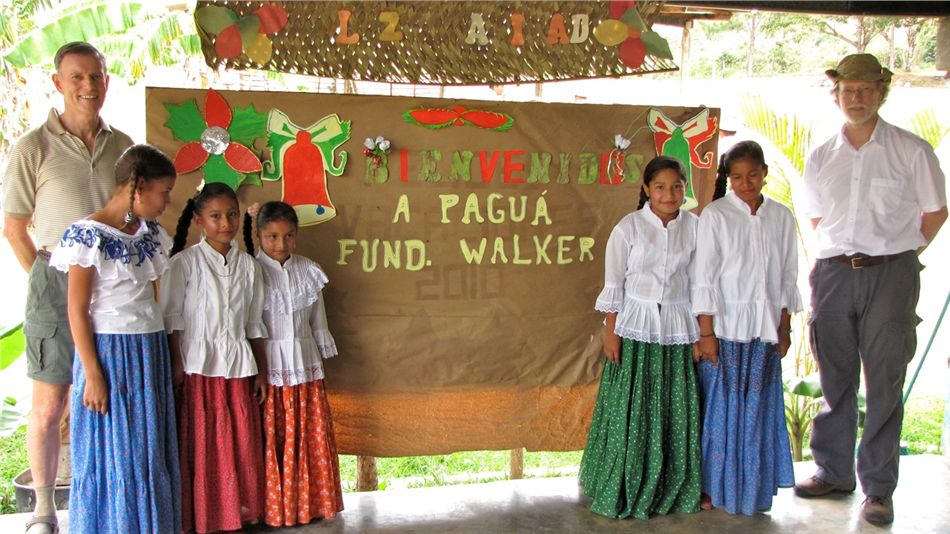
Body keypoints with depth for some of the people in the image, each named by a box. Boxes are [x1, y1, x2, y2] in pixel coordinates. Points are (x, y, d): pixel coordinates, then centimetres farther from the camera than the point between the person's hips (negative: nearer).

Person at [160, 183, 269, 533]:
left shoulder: (248, 265, 9)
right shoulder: (184, 263, -3)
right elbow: (172, 319, -5)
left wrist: (261, 371, 12)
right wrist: (177, 366, -10)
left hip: (238, 365, 4)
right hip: (198, 366, -3)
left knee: (242, 443, 5)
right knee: (200, 444, 1)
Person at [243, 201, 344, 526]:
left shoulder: (308, 272, 5)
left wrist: (322, 361, 15)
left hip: (306, 370, 4)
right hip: (267, 369, -4)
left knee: (311, 439, 8)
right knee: (271, 443, 2)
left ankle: (310, 503, 23)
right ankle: (274, 509, 17)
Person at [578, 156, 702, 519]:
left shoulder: (693, 227, 0)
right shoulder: (629, 227, -6)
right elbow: (613, 284, -4)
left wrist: (699, 334, 3)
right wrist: (611, 332, -6)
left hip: (677, 330, 2)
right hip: (635, 328, -2)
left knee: (676, 412, 8)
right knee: (630, 411, 2)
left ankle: (672, 489, 24)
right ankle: (624, 490, 17)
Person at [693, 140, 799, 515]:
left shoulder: (781, 217, 6)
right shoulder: (715, 215, -5)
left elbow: (787, 277, 11)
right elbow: (705, 278, -7)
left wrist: (784, 328, 9)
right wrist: (706, 333, -10)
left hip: (765, 329, 4)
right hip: (725, 326, -3)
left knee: (759, 407, 9)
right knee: (720, 404, 1)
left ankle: (754, 485, 22)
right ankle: (714, 485, 14)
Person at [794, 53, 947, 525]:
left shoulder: (912, 151, -1)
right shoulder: (820, 158, 9)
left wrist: (901, 252, 7)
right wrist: (842, 254, 13)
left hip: (890, 275, -3)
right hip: (833, 273, 3)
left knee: (885, 383, 0)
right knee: (835, 379, 11)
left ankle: (878, 488, 8)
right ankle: (833, 471, 24)